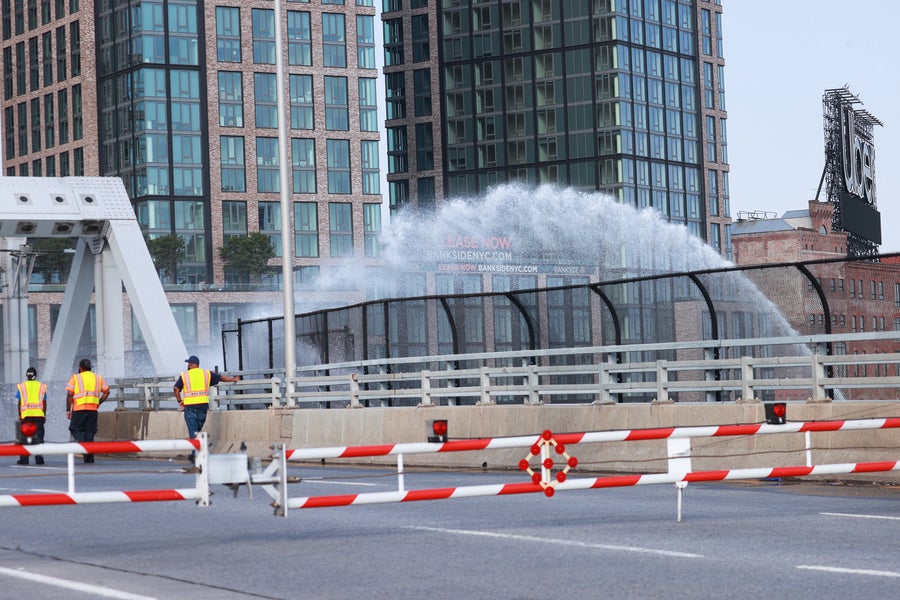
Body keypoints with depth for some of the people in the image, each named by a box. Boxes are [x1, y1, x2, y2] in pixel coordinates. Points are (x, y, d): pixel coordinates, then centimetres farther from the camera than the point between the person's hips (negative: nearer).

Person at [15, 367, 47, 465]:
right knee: (38, 437, 3)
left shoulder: (21, 386, 6)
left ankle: (24, 459, 3)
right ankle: (39, 458, -2)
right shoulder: (42, 386, 8)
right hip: (39, 415, 1)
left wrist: (19, 415, 9)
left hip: (26, 414, -1)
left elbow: (19, 402, 3)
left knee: (24, 438, 5)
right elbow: (44, 403, 7)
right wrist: (44, 415, 13)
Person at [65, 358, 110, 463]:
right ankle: (90, 457, 4)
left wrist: (68, 410, -1)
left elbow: (69, 394, -5)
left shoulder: (75, 378, 4)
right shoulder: (98, 378, 15)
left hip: (79, 409, -3)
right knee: (90, 432, 8)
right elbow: (106, 392, 10)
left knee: (75, 429, 8)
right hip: (93, 409, 3)